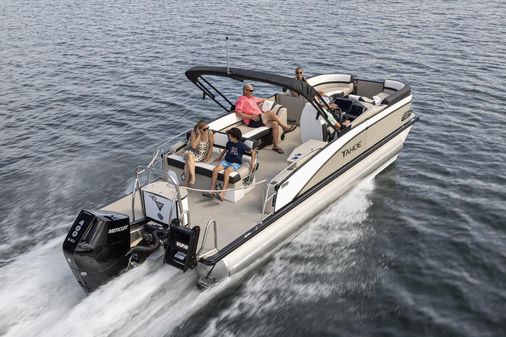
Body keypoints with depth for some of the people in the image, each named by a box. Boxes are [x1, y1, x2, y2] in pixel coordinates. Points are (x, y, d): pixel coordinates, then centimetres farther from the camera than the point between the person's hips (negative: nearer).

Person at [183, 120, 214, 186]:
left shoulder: (210, 133, -12)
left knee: (188, 163, -27)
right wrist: (199, 135, -26)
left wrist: (208, 157, -9)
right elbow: (193, 146, -24)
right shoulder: (194, 132, -15)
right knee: (189, 156, -37)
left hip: (203, 154, 0)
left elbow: (211, 146, -2)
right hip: (192, 152, 0)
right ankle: (193, 177, -38)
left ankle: (186, 182, -19)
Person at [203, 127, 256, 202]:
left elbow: (253, 152, -2)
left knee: (226, 171, -36)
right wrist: (219, 158, 34)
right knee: (215, 169, -22)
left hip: (236, 163, -5)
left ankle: (222, 194, -42)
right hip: (227, 161, 5)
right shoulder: (229, 143, 6)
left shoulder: (242, 145, -9)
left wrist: (252, 163, -9)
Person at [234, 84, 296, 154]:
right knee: (271, 113, -23)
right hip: (252, 122, -9)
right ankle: (285, 127, -10)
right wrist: (250, 116, -21)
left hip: (260, 118, 9)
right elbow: (238, 113, -15)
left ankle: (276, 145, -14)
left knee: (275, 124, -16)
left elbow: (261, 100, 42)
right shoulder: (241, 100, -3)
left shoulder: (252, 98, 25)